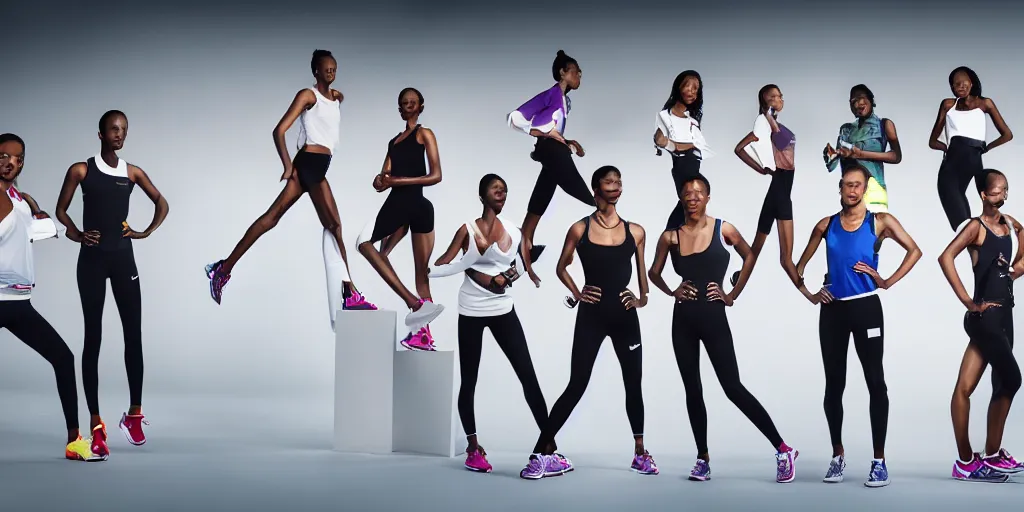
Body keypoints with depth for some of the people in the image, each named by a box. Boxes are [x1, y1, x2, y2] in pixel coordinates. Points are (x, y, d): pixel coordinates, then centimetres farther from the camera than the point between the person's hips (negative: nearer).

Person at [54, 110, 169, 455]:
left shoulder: (133, 173, 5)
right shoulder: (81, 170, -1)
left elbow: (162, 204, 16)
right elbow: (61, 210, 6)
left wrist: (146, 233, 4)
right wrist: (76, 234, -10)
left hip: (123, 258, 2)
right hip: (92, 259, -2)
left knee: (134, 335, -2)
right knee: (93, 338, 0)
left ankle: (134, 413, 10)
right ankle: (96, 423, 0)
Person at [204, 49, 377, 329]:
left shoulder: (337, 97, 19)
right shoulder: (308, 95, -5)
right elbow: (279, 130, -11)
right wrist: (288, 165, -17)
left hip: (317, 166, 8)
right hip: (309, 164, -8)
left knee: (272, 217, 5)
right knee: (334, 224, -12)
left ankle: (223, 269, 5)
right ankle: (350, 294, -11)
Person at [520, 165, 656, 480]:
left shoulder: (635, 232, 4)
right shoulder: (580, 229, -2)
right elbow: (561, 268, 10)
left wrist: (642, 298, 3)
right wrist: (577, 294, -2)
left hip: (624, 316, 3)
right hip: (591, 316, -3)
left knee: (633, 383, 9)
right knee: (577, 385, -7)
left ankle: (640, 453, 22)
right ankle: (543, 453, -5)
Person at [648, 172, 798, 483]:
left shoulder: (723, 230, -4)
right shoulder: (670, 236, 1)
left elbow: (749, 256, 12)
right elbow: (654, 272, 15)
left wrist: (733, 295, 6)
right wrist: (671, 292, -3)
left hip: (713, 317, -3)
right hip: (683, 320, 3)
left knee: (733, 389, -7)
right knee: (692, 391, 7)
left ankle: (783, 450, 0)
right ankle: (703, 459, 15)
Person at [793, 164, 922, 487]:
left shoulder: (880, 222, 1)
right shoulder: (826, 226, 8)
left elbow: (914, 251, 0)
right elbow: (800, 265, 17)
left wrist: (888, 282, -6)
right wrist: (809, 294, 5)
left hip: (866, 307, -3)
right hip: (833, 309, 3)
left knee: (875, 382, -4)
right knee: (834, 384, 6)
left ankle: (879, 460, -2)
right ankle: (838, 456, 17)